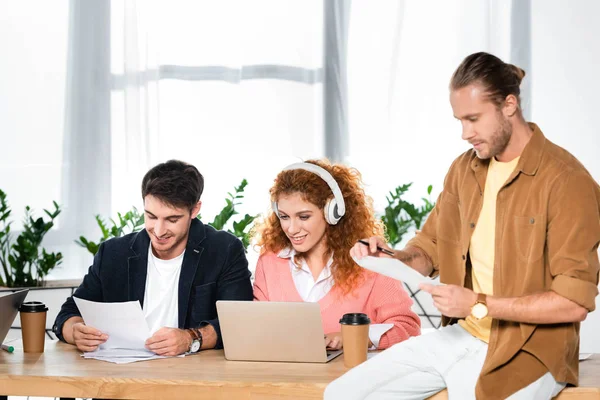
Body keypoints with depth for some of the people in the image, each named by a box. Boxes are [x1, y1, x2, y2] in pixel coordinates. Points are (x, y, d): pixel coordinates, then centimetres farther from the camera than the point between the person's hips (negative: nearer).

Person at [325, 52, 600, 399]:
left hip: (527, 347, -6)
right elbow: (431, 248, 17)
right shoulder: (464, 170, 7)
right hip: (461, 335, 7)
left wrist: (478, 305, -20)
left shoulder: (566, 180, -16)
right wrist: (393, 260, -5)